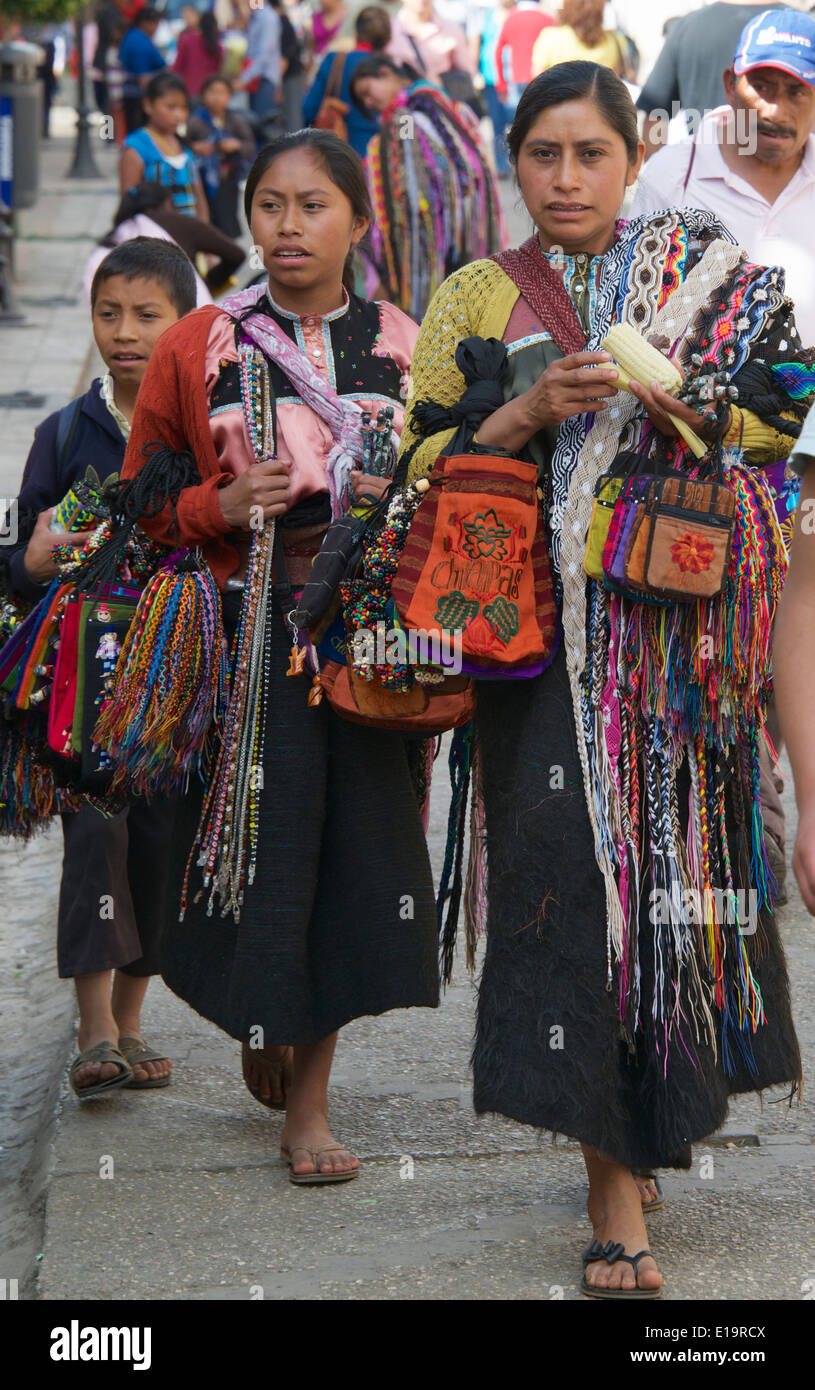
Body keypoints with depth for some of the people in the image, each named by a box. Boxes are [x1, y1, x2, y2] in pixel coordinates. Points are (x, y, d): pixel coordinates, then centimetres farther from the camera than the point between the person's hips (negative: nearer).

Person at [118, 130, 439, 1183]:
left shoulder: (406, 349, 8)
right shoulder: (196, 350, 3)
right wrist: (222, 508, -11)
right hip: (245, 633, -1)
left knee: (355, 849, 0)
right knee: (260, 848, -4)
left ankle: (309, 1097, 13)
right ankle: (259, 1027, 27)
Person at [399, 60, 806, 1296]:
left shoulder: (709, 276, 9)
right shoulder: (477, 299, 9)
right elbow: (423, 463, 4)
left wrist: (675, 404, -12)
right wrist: (532, 411, -11)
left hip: (676, 621, 1)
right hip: (543, 630, 0)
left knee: (677, 860, -2)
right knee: (574, 877, -7)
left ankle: (647, 1135, 19)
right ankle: (618, 1193, -3)